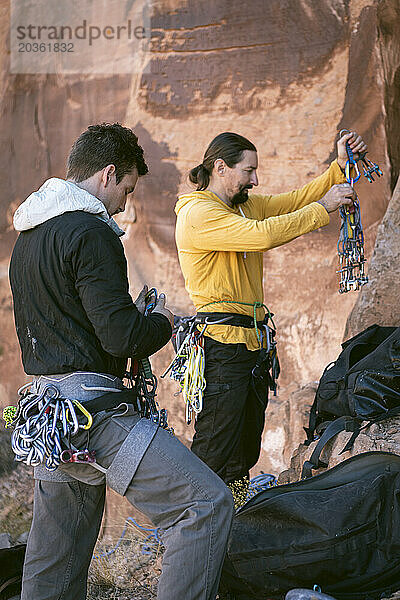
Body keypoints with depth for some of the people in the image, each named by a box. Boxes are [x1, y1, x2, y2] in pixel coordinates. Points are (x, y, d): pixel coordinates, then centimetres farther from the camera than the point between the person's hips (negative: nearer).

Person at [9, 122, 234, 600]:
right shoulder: (90, 233, -12)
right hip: (92, 408, -10)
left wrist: (128, 313, 21)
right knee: (207, 504, -13)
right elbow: (122, 337, -18)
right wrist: (160, 321, 3)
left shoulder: (28, 236, 18)